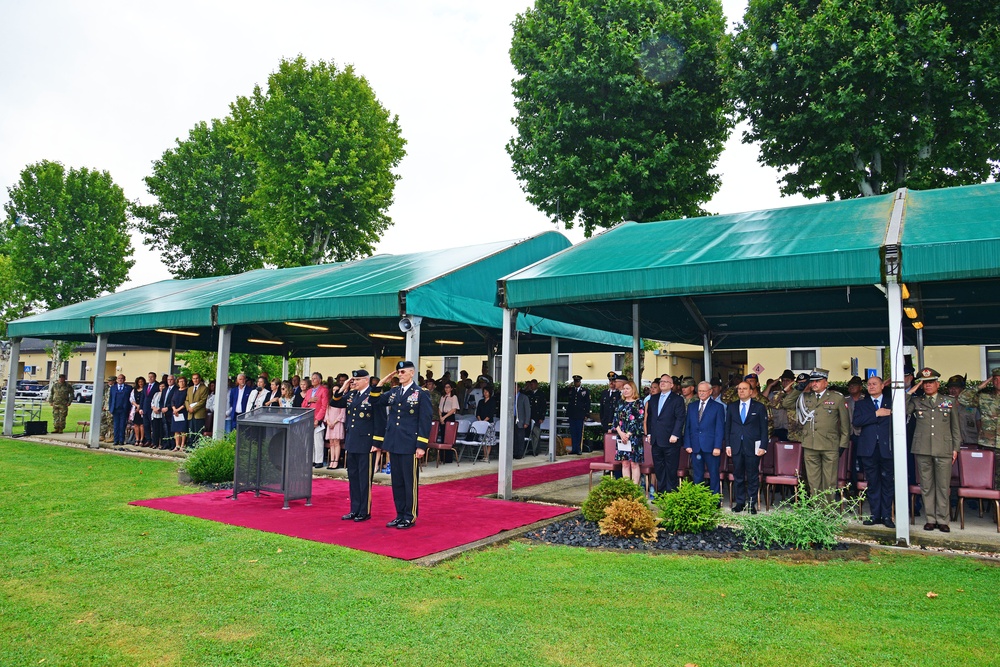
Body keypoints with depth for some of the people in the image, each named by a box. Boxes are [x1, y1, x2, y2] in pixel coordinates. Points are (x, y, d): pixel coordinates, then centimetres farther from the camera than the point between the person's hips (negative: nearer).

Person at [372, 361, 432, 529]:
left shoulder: (421, 393, -5)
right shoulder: (393, 392, 12)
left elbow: (425, 421, -8)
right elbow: (375, 402, 15)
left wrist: (421, 446, -13)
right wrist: (381, 383, 5)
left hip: (410, 446, -6)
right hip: (394, 444, 6)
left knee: (410, 482, 2)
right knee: (397, 482, 12)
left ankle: (410, 517, 12)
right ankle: (400, 515, 23)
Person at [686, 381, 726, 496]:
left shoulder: (718, 407, 2)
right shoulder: (691, 406, 13)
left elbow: (720, 429, -3)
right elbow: (687, 427, 12)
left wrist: (717, 447, -11)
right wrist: (687, 444, 2)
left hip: (711, 447, -3)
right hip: (695, 447, 3)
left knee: (714, 474, 3)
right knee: (697, 475, 8)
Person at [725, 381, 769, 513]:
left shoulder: (759, 407, 2)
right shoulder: (731, 407, 10)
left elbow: (764, 428, 0)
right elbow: (727, 427, 10)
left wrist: (763, 446, -7)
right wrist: (728, 445, 3)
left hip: (753, 447, -2)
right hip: (736, 447, 2)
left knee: (753, 477, 4)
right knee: (738, 476, 8)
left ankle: (752, 503, 13)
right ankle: (739, 502, 17)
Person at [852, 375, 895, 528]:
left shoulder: (891, 402, 9)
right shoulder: (861, 403, 12)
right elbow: (856, 421, -6)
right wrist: (876, 414, -10)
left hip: (887, 448, -1)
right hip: (869, 448, 1)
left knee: (888, 482, 3)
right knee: (873, 483, 6)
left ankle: (886, 515, 11)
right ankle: (875, 515, 13)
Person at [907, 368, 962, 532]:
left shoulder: (950, 401, 11)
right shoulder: (916, 401, 9)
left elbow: (956, 427, 12)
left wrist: (956, 448, 6)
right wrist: (909, 393, -7)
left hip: (944, 450, 0)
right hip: (922, 450, 0)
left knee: (943, 486, 2)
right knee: (926, 486, 5)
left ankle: (942, 520, 12)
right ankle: (930, 519, 14)